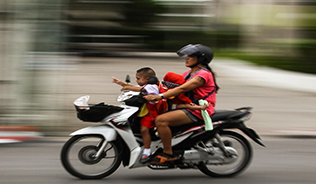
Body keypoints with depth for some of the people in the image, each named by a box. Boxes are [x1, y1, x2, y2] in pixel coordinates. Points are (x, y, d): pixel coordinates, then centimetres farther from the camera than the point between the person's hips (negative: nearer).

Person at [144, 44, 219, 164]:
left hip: (198, 111, -11)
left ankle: (168, 153, -20)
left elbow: (183, 88, -25)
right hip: (188, 107, 11)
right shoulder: (189, 74, 19)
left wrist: (159, 96, -32)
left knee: (161, 120, -25)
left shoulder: (203, 74, -13)